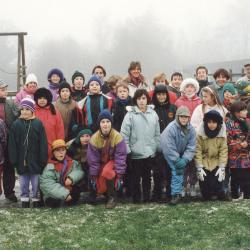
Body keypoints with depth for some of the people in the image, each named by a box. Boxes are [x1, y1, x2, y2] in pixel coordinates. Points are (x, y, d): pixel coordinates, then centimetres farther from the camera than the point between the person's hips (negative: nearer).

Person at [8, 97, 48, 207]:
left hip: (35, 162, -2)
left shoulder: (38, 124, -5)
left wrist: (43, 160, -8)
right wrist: (14, 160, -4)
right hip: (21, 162, 2)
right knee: (23, 186, 12)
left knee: (36, 186, 7)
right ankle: (24, 204, 23)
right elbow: (12, 145, 1)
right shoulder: (16, 124, 1)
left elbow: (43, 144, -5)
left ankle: (36, 203, 19)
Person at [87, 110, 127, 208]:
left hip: (113, 162, -2)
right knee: (100, 188, -11)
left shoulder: (117, 137, -20)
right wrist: (93, 177, -10)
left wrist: (119, 176, -21)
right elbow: (93, 159, -10)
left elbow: (120, 157, -18)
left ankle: (112, 197, -16)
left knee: (107, 172, -33)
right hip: (100, 163, 3)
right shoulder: (94, 138, -15)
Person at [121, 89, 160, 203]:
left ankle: (147, 197, 24)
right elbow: (124, 134, -8)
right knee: (136, 177, 6)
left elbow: (157, 134, 10)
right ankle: (136, 198, 17)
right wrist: (127, 150, -10)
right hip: (136, 153, -3)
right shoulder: (130, 114, -7)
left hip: (150, 152, 3)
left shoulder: (153, 114, 5)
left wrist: (157, 148, 7)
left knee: (147, 176, 13)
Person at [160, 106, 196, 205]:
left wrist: (185, 159, -21)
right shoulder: (170, 128, -27)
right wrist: (178, 161, -24)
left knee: (180, 170, 0)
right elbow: (169, 148, -26)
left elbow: (191, 147, -9)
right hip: (169, 154, -5)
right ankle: (176, 193, -14)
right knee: (176, 170, -17)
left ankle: (176, 193, 12)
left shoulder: (191, 129, -11)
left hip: (181, 154, 5)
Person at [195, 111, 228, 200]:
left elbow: (223, 151, -6)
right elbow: (198, 151, -9)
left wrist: (221, 168, -12)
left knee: (218, 189, -10)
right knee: (205, 190, 0)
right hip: (204, 164, 0)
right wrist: (199, 168, -12)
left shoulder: (222, 134, -7)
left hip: (217, 165, 0)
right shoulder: (200, 134, -11)